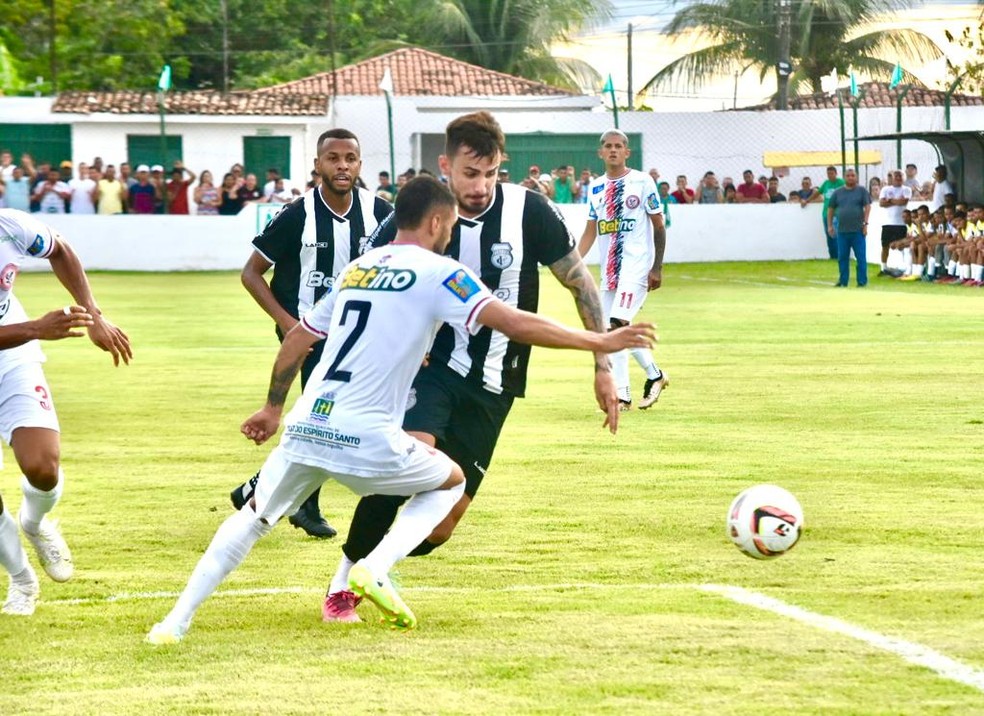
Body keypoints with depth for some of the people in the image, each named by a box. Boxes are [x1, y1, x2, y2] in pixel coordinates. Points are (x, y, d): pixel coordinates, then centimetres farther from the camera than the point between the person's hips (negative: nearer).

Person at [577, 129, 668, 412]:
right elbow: (590, 231, 16)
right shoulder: (596, 187, 12)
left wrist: (657, 268, -9)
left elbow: (659, 226, -2)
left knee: (617, 323, -20)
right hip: (609, 268, 7)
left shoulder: (642, 182, -4)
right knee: (614, 331, 4)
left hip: (637, 264, -6)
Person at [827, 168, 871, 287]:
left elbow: (867, 207, -1)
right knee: (842, 257, 6)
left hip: (858, 230, -3)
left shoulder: (862, 191, 3)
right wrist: (830, 225, 9)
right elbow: (830, 209, 15)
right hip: (842, 230, 3)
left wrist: (865, 223, -9)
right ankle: (843, 280, 14)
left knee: (861, 257, -3)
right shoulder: (837, 192, 10)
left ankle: (862, 281, 1)